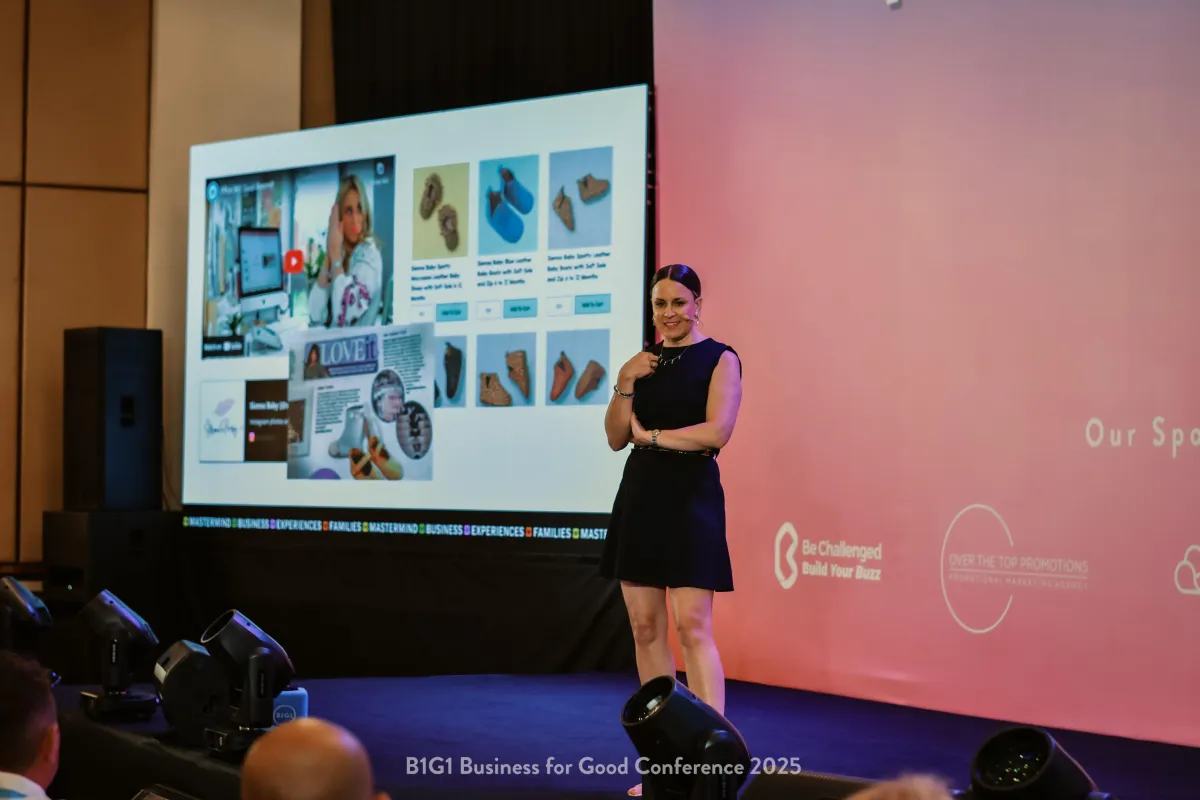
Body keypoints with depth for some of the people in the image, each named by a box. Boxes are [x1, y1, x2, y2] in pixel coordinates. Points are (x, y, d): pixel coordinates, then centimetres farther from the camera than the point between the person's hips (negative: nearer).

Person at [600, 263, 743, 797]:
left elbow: (716, 431, -15)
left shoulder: (719, 358, -3)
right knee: (644, 626, 4)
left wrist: (651, 436, -5)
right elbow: (617, 438, 9)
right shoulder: (646, 362, 13)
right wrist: (624, 384, -5)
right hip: (639, 497, 6)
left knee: (692, 627, -13)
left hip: (690, 498, -6)